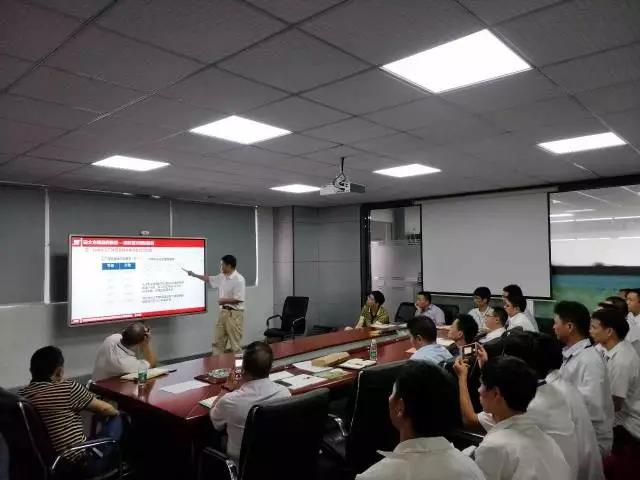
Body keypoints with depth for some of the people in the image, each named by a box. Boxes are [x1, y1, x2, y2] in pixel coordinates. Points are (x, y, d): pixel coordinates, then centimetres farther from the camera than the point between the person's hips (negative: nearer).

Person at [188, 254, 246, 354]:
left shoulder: (239, 279, -17)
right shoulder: (222, 277, 8)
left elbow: (238, 299, -21)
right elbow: (209, 279, 25)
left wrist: (224, 300, -12)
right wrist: (194, 275, 28)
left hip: (234, 314, -9)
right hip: (223, 312, 9)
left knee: (235, 343, -2)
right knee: (218, 342, 12)